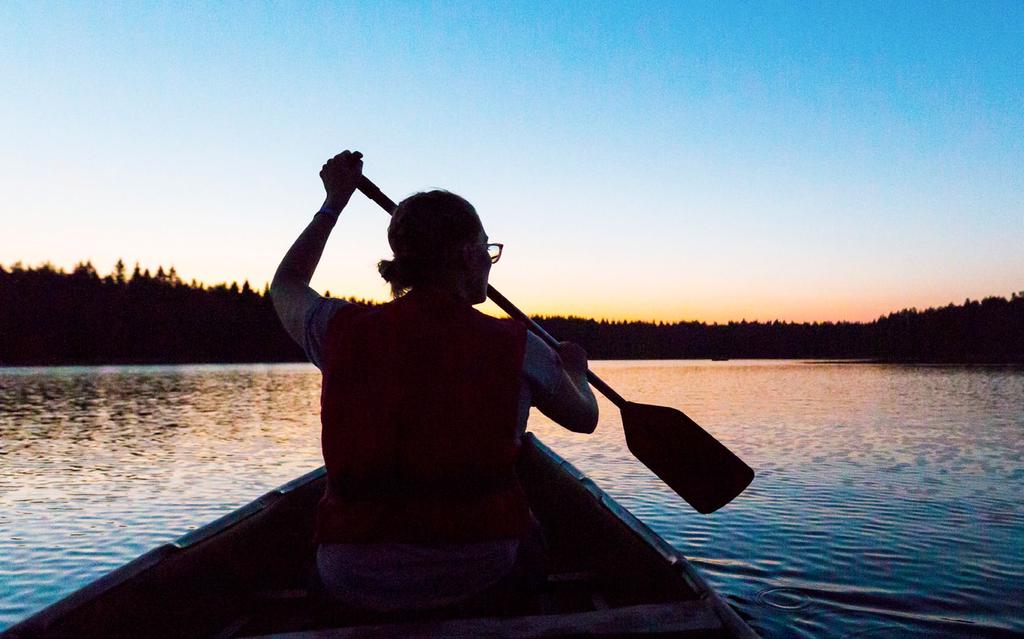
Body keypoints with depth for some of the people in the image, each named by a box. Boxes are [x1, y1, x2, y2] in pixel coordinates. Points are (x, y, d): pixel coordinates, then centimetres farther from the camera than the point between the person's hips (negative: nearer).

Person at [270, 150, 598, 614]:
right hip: (478, 573, -1)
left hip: (354, 582, 2)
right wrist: (573, 369, 31)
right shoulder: (515, 347, -10)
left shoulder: (342, 331, -6)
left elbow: (286, 284, 20)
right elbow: (585, 418, 10)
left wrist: (334, 203, 28)